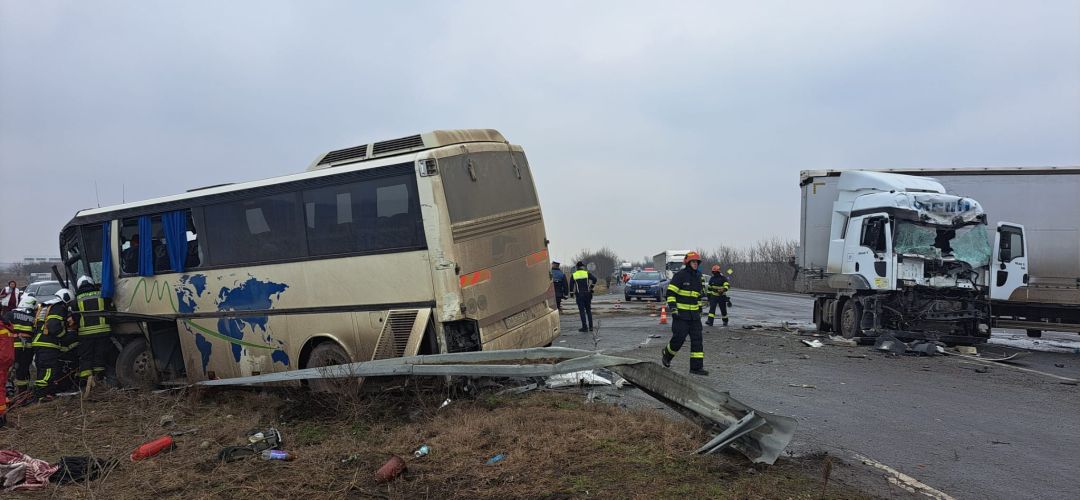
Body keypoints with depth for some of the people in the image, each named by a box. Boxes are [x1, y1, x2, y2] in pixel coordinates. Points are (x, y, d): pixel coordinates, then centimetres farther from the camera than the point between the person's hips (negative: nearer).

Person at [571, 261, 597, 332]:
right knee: (588, 310, 12)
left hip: (579, 295, -1)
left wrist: (574, 294, 11)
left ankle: (585, 327, -3)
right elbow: (594, 279, -13)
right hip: (587, 294, 1)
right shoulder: (587, 273, 2)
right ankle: (590, 327, 11)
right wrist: (590, 286, -1)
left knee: (582, 311, 1)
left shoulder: (574, 275, 4)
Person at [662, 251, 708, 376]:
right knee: (679, 338, -6)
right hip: (681, 313, -7)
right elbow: (670, 292, -12)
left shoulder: (697, 277, 14)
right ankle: (666, 356, 22)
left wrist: (700, 310, 22)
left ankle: (697, 366, 1)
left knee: (697, 339, -1)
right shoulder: (680, 275, -9)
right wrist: (673, 308, -19)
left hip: (694, 314, 7)